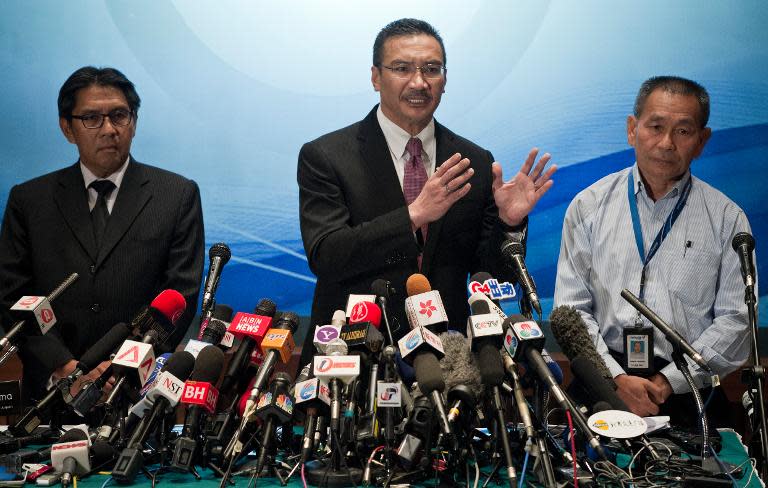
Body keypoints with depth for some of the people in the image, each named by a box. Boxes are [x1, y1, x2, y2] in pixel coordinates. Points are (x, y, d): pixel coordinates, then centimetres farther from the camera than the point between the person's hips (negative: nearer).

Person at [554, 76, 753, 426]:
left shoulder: (727, 219, 8)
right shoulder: (589, 206, 8)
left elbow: (735, 318, 3)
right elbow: (571, 308, 4)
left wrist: (669, 381, -8)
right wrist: (616, 378, -9)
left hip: (688, 388, 1)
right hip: (604, 382, 0)